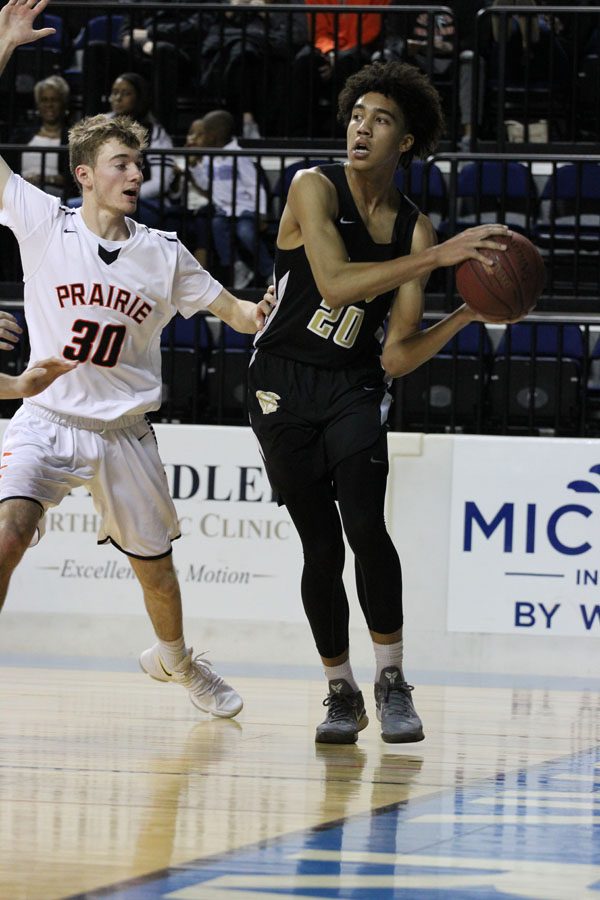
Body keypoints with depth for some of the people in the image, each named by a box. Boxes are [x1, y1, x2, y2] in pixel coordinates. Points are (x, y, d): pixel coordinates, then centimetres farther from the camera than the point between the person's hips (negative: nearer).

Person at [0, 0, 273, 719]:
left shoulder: (162, 254, 1)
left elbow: (235, 311, 8)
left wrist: (272, 311, -14)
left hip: (124, 435, 3)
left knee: (155, 565, 15)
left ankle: (174, 659, 44)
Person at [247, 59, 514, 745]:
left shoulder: (413, 230, -1)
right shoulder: (314, 189, -10)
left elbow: (396, 358, -3)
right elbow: (335, 283, -29)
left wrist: (467, 315, -17)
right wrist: (438, 258, -32)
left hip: (355, 389, 1)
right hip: (284, 386, -1)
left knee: (365, 528, -20)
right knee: (320, 548, 0)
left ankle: (392, 682, -7)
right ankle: (341, 693, 17)